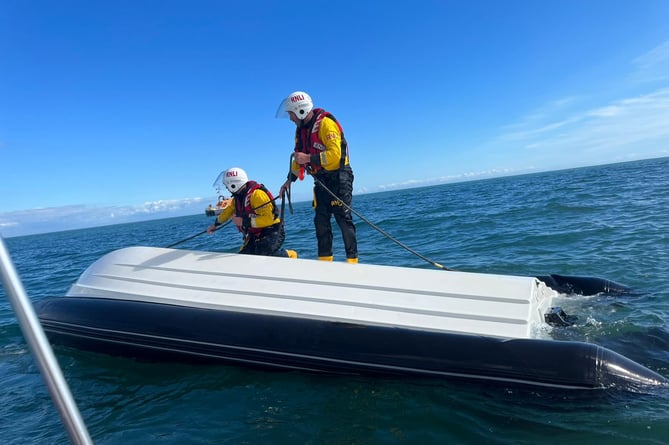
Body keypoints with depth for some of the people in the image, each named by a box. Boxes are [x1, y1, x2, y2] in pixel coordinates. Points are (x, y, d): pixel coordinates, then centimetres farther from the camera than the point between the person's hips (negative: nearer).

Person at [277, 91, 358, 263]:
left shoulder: (325, 124, -16)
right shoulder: (301, 129, 10)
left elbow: (335, 154, -24)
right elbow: (298, 157, 19)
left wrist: (308, 158, -23)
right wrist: (290, 180, 14)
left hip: (338, 178, -8)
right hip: (321, 181, 8)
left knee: (343, 219, -8)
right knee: (321, 220, 5)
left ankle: (352, 259, -4)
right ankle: (325, 259, 12)